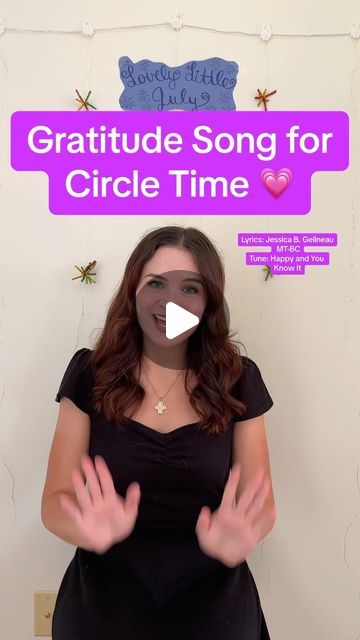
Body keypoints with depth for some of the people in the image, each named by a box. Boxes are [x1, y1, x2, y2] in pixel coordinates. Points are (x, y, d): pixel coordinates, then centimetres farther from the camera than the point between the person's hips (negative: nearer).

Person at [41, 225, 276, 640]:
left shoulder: (238, 379, -9)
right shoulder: (90, 373, -10)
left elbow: (261, 503, -7)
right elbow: (56, 500, -10)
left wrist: (240, 536, -29)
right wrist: (91, 530, -32)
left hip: (212, 604, 1)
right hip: (105, 602, 0)